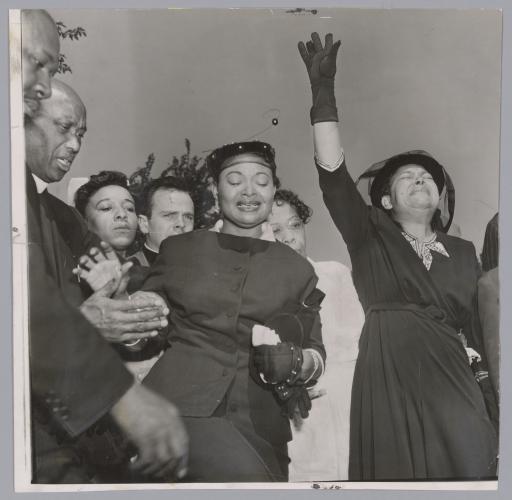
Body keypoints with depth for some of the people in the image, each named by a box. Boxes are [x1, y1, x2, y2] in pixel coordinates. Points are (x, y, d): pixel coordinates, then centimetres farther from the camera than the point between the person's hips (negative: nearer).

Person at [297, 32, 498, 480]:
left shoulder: (463, 252, 19)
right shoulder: (370, 238, 11)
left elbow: (482, 325, 16)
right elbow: (333, 174, -1)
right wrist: (323, 90, -6)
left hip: (453, 383, 2)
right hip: (387, 381, -2)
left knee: (470, 470, -11)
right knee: (397, 475, -3)